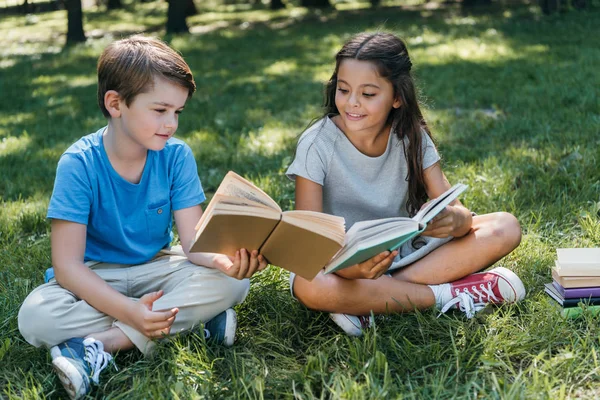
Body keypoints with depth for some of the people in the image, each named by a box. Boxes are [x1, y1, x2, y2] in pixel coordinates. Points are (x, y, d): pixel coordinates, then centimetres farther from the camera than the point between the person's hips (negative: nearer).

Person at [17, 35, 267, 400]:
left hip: (157, 267, 2)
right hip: (96, 278, -2)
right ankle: (194, 317, -26)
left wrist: (226, 261, -40)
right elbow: (68, 264, -23)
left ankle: (100, 344, -26)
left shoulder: (177, 156, -11)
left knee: (232, 282, -24)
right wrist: (129, 311, -36)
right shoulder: (79, 164, -20)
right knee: (35, 316, -32)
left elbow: (194, 240, -16)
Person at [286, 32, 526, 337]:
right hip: (342, 261, -3)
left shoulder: (412, 137, -6)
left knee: (505, 228, -14)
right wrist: (352, 267, -43)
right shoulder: (318, 144, -16)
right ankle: (450, 294, -22)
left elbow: (456, 211, -13)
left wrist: (455, 220, -38)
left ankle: (374, 303, -23)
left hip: (404, 252, 4)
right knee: (310, 287, -39)